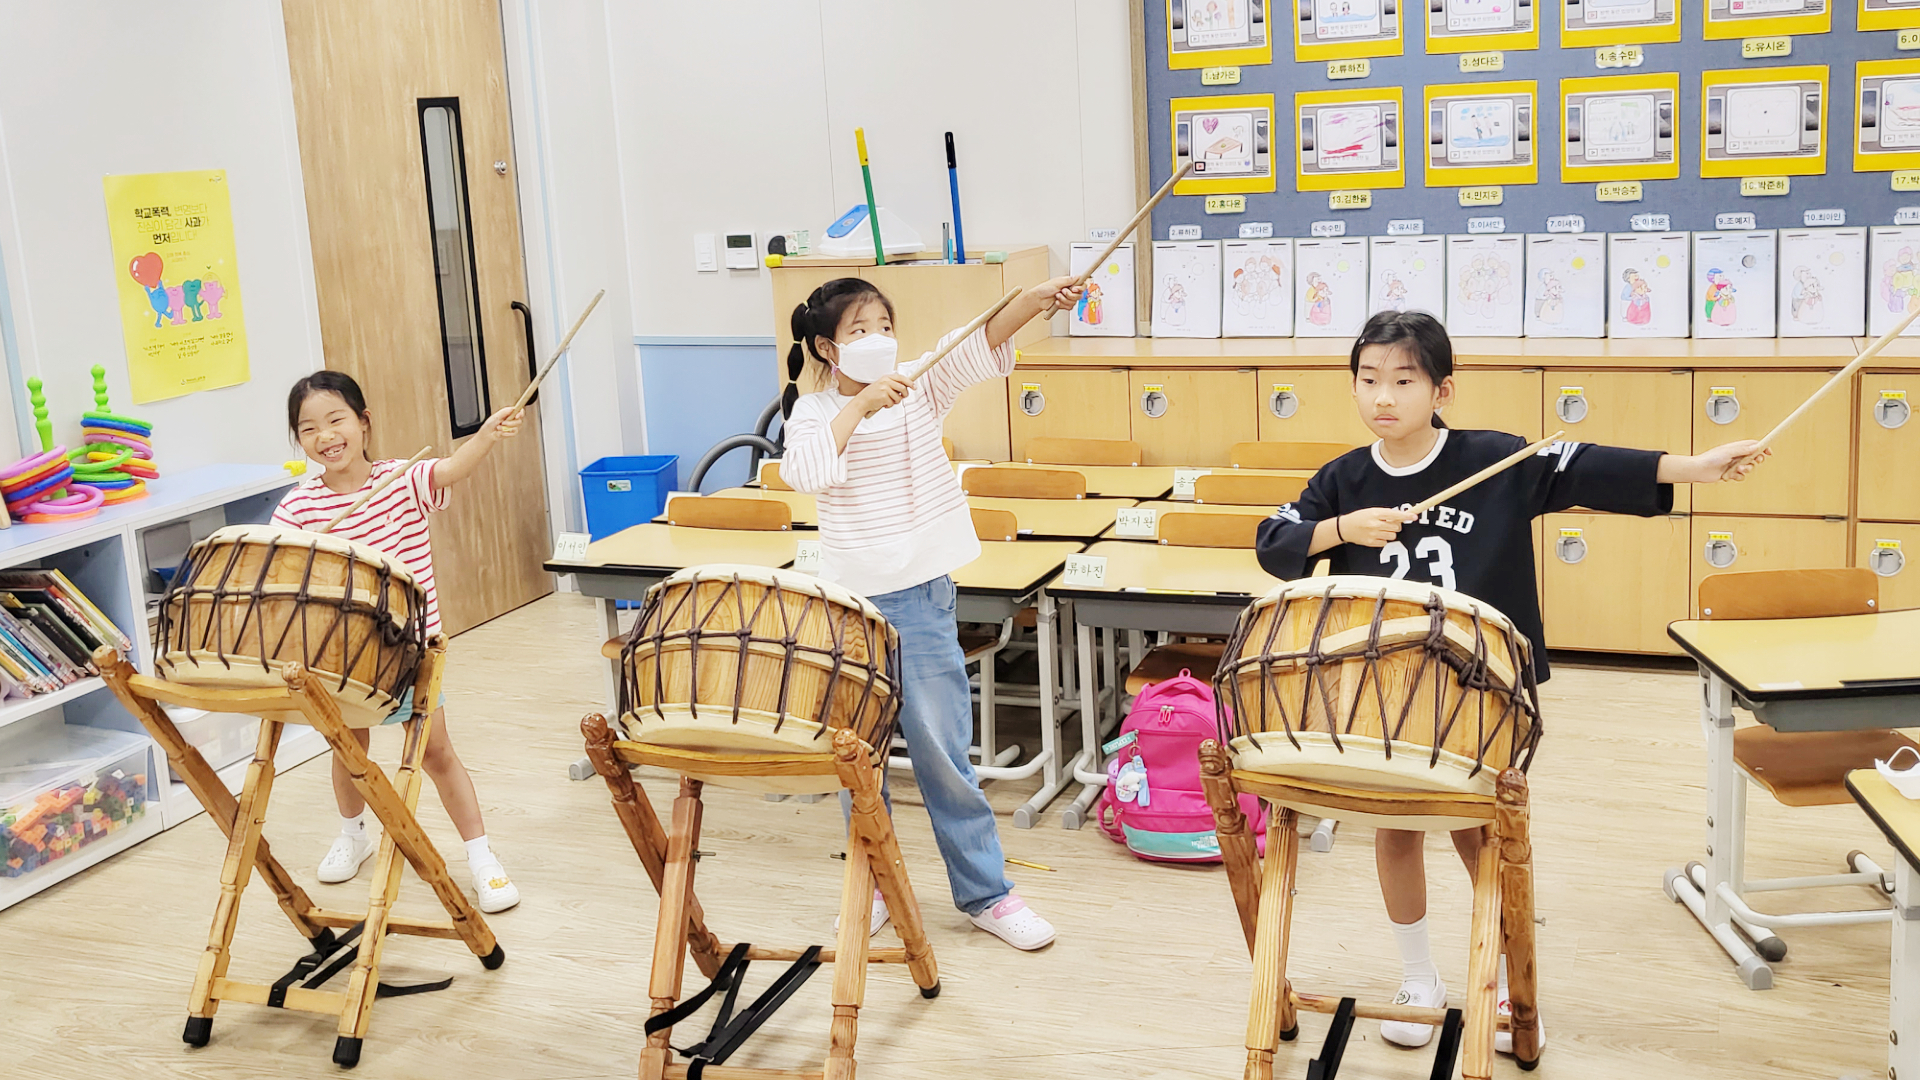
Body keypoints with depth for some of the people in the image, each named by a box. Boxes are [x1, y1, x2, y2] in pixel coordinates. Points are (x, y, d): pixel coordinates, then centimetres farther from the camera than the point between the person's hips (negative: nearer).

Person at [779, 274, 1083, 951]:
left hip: (921, 596, -1)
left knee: (942, 751, 2)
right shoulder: (814, 411, 0)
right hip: (847, 598, 1)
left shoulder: (920, 390, 1)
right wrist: (859, 405, -22)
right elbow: (803, 471, -21)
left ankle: (985, 891, 15)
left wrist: (1036, 299, -32)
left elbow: (978, 346, -16)